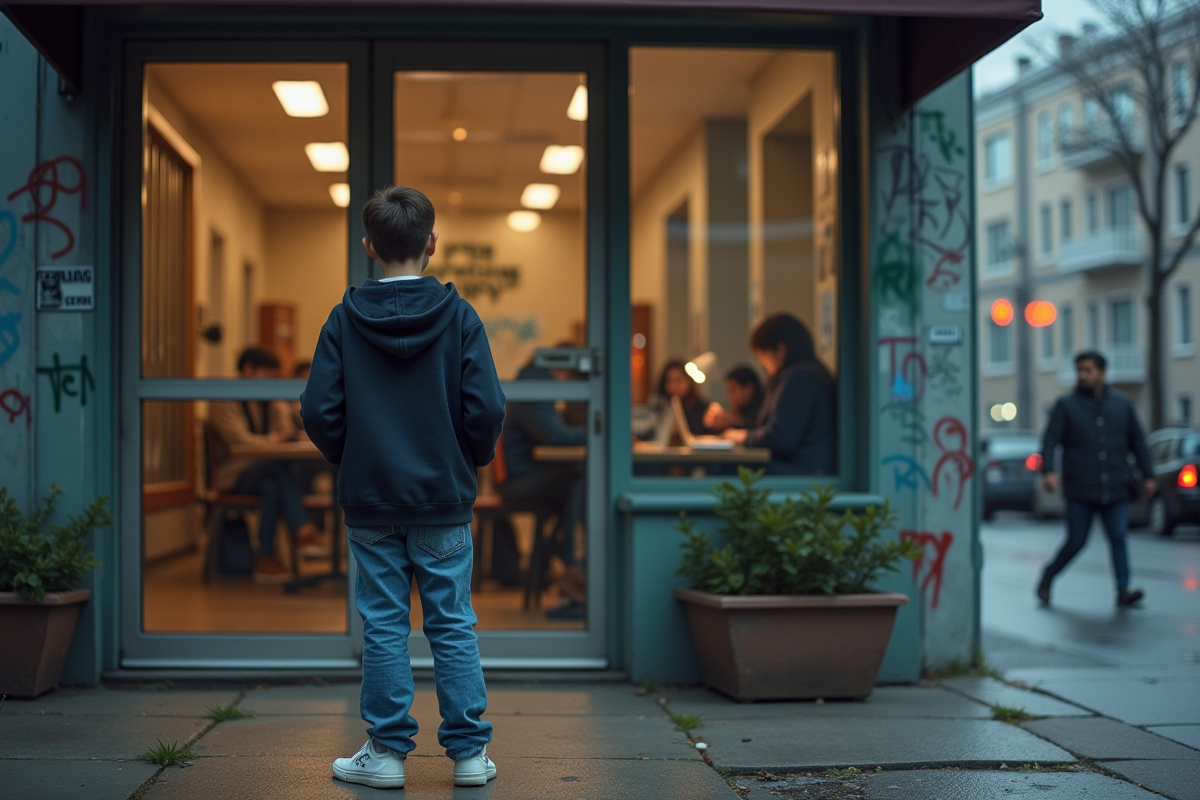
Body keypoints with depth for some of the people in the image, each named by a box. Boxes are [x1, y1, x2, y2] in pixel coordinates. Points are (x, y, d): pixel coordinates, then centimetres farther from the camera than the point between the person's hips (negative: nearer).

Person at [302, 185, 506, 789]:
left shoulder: (344, 319, -2)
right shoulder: (459, 317, -5)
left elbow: (318, 411, -4)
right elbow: (486, 408, -9)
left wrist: (351, 462, 12)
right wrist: (469, 462, 9)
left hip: (370, 503, 0)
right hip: (444, 500, 0)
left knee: (383, 627, 7)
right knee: (453, 627, 6)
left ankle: (387, 752, 12)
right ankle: (469, 752, 11)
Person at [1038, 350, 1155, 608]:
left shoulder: (1122, 405, 13)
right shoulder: (1066, 405, 5)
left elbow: (1138, 442, 16)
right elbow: (1050, 440, -4)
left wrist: (1148, 475, 9)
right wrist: (1048, 471, -20)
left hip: (1116, 490, 2)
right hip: (1080, 491, -2)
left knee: (1118, 538, -10)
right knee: (1076, 541, 0)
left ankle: (1123, 591, -12)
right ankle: (1048, 577, 21)